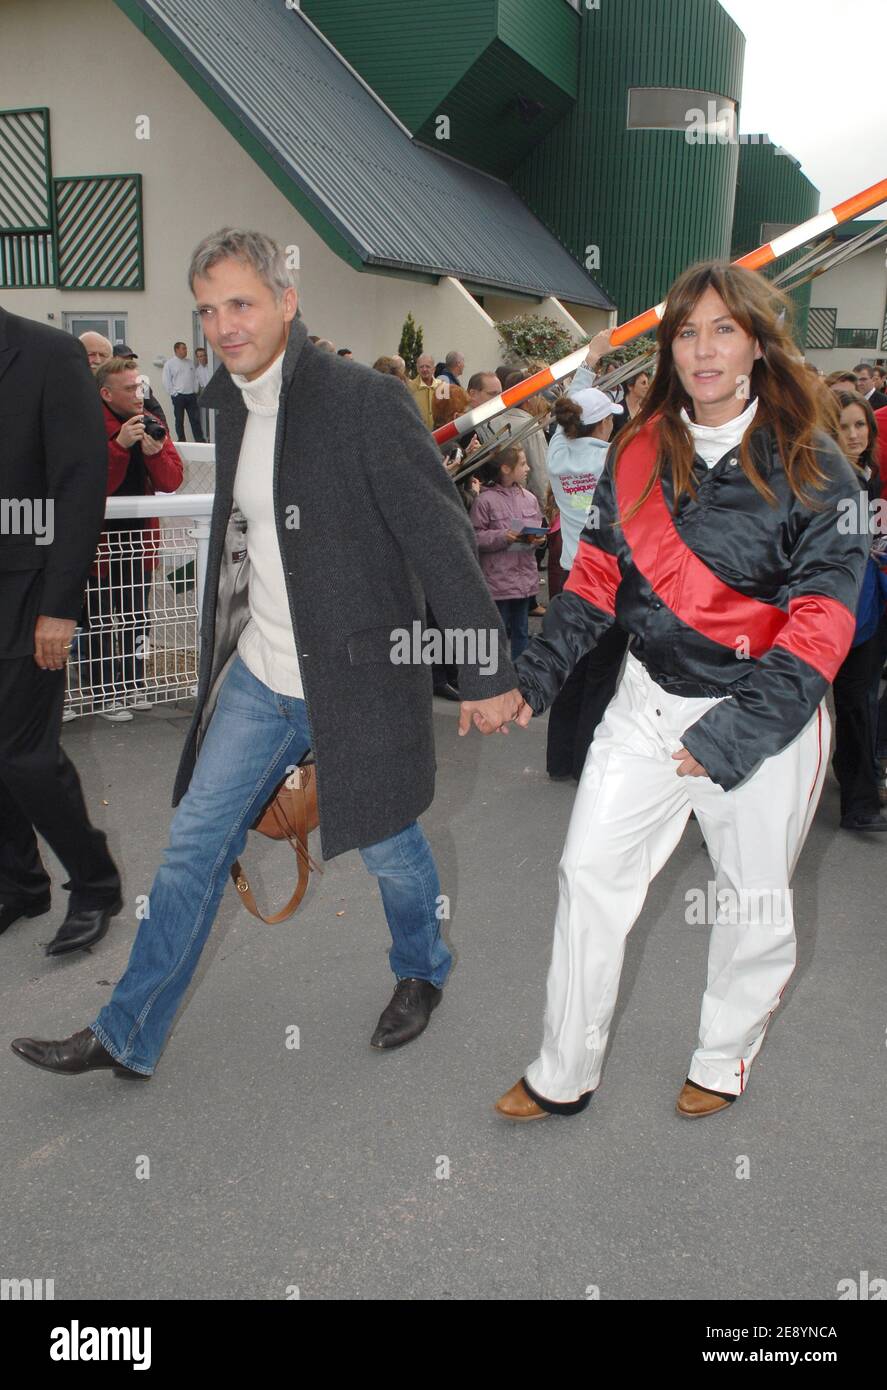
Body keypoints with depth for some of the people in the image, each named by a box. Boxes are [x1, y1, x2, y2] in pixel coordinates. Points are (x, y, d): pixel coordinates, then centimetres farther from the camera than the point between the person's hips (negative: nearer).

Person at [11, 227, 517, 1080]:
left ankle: (422, 973, 45)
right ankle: (126, 1037, 24)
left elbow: (440, 537, -18)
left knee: (387, 848, 13)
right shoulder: (226, 403, 5)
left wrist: (487, 670, -18)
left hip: (354, 679, -6)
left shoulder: (363, 400, -17)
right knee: (193, 845, 10)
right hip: (257, 675, 6)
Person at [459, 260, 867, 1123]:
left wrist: (732, 735, -24)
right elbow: (595, 579, 5)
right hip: (648, 703, 4)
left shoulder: (812, 468, -12)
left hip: (764, 716, -3)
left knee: (754, 901, 13)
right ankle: (563, 1077, 22)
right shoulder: (639, 452, 1)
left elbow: (821, 623, -16)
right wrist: (527, 683, -5)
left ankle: (724, 1064, 39)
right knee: (590, 874, 5)